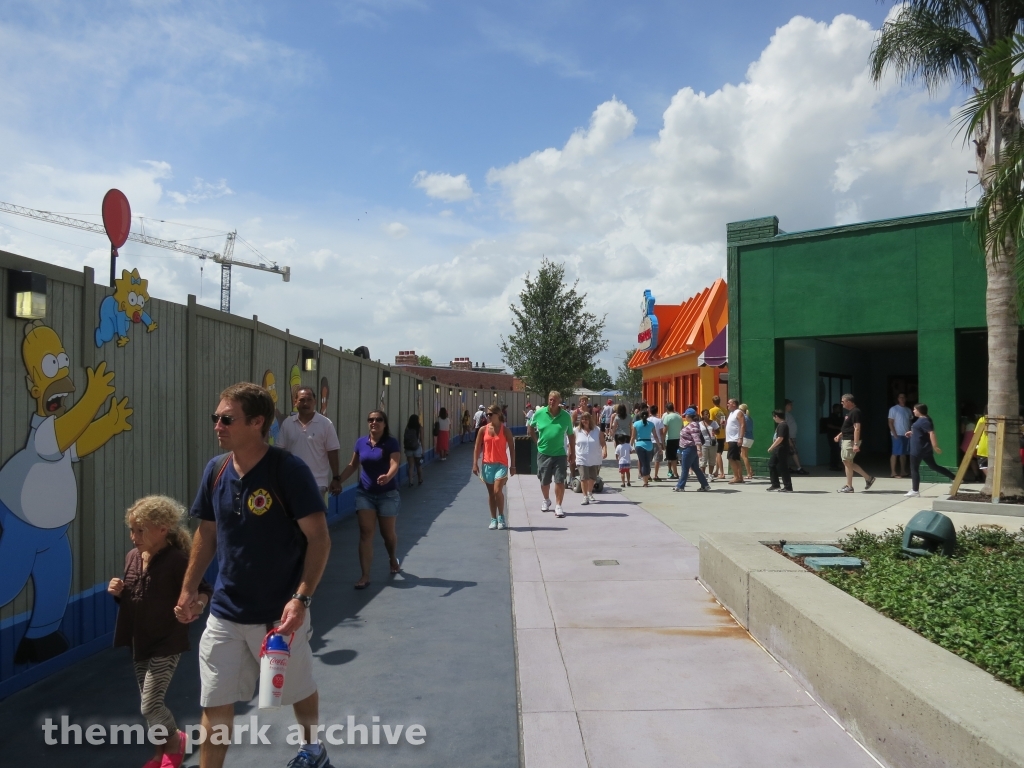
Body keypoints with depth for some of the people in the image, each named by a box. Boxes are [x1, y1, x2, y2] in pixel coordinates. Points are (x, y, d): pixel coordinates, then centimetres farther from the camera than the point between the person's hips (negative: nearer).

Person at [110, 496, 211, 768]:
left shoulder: (176, 560, -20)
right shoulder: (132, 558, 2)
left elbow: (204, 590, -15)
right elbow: (130, 599, 16)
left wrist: (198, 604, -36)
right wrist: (117, 592, -5)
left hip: (167, 644, -7)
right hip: (139, 642, 7)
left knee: (150, 706, -7)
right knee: (150, 705, 17)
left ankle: (175, 739, 22)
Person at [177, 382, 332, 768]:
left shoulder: (289, 470, -19)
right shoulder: (216, 469, -1)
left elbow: (319, 538, -18)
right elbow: (206, 534, 11)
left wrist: (302, 598, -25)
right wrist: (189, 589, 10)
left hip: (280, 613, -4)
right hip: (225, 612, 4)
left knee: (300, 691, 18)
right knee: (215, 704, 8)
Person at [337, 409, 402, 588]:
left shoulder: (391, 443, -10)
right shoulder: (361, 442, 2)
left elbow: (394, 464, -23)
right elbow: (352, 466, 11)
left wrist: (387, 476, -45)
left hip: (387, 494, -2)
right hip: (365, 493, 3)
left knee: (388, 533, 9)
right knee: (366, 533, -5)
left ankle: (393, 559, 40)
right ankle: (365, 576, -3)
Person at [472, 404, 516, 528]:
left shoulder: (505, 430, -2)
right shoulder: (483, 430, 4)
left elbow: (511, 448, 0)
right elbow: (477, 447, 6)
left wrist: (513, 465, -3)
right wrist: (475, 463, -1)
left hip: (501, 464, -3)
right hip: (487, 464, 3)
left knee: (497, 491, -16)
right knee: (491, 493, 8)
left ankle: (501, 518, 1)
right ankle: (493, 519, 17)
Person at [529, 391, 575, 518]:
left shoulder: (566, 416, -3)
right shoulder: (539, 413, -3)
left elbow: (571, 435, 5)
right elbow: (531, 428, 14)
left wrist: (572, 453, 5)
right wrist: (538, 441, 6)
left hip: (560, 454, -1)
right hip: (543, 453, 1)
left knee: (560, 481, -5)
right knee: (544, 481, 14)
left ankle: (558, 506, 5)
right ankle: (546, 500, 39)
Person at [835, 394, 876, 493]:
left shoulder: (855, 412, -16)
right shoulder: (850, 412, 15)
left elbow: (857, 428, -22)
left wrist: (856, 444, -26)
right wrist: (840, 435, 16)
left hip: (851, 441, -10)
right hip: (845, 440, 10)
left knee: (847, 462, -3)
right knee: (848, 462, 13)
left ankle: (849, 487, 5)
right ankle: (868, 478, 20)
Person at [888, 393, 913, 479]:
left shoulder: (908, 410, 13)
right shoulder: (894, 409, -4)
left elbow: (910, 421, 15)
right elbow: (890, 423, -7)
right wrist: (894, 434, -14)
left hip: (906, 435, 6)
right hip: (897, 434, -6)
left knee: (904, 453, 9)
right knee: (895, 453, -5)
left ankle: (903, 471, 16)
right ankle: (893, 472, -3)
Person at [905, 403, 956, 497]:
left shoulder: (924, 421, -18)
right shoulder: (922, 419, 13)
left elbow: (931, 433, -27)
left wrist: (935, 446, -30)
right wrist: (911, 432, 20)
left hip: (918, 450, -10)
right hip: (924, 449, 10)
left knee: (914, 469, -2)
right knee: (934, 466, 16)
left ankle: (915, 490, 2)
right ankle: (955, 478, 16)